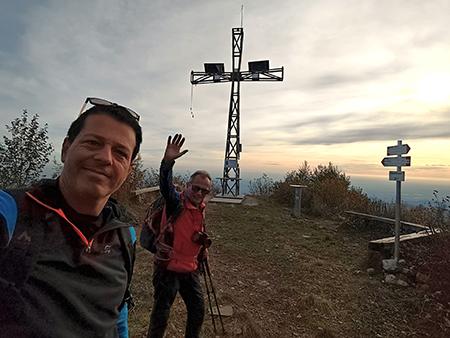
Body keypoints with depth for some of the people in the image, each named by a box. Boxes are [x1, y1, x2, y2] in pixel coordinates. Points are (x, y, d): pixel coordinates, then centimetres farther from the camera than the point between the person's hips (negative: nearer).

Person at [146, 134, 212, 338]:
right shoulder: (177, 202, -19)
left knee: (198, 310, 19)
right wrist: (168, 162, -57)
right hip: (168, 269, -6)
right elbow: (166, 186, -41)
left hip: (190, 270, 7)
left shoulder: (201, 208, 3)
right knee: (160, 315, 9)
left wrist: (202, 247, 5)